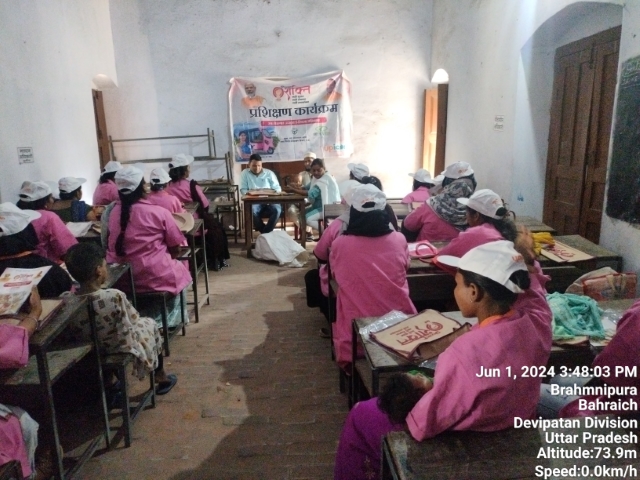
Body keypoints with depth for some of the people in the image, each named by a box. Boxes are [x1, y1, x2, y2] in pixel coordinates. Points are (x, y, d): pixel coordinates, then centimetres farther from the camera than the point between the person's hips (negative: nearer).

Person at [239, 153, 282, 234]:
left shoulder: (269, 173, 10)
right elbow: (243, 190, 4)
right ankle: (266, 233, -16)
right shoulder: (245, 173, 9)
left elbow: (278, 189, 7)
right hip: (254, 202, -1)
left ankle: (265, 233, -21)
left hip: (269, 201, 1)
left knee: (277, 209, -33)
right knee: (252, 211, -36)